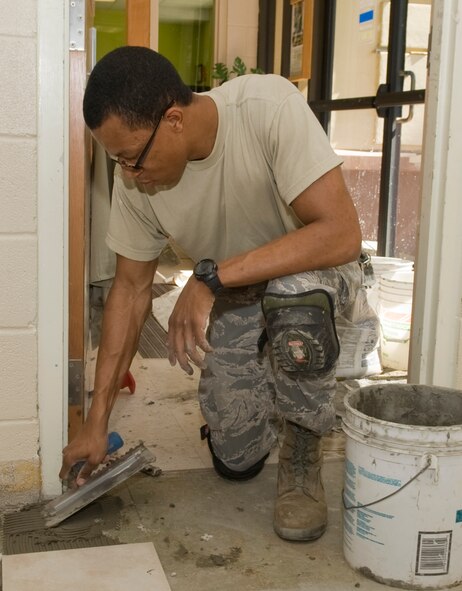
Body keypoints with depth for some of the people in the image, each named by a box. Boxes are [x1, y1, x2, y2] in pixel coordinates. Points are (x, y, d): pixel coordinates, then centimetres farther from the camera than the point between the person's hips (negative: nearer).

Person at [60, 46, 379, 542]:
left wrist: (212, 276, -39)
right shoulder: (135, 177, -18)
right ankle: (264, 398, 32)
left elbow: (342, 234, -35)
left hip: (315, 273, -3)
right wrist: (96, 423, -8)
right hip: (231, 300, 4)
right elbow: (131, 289, -8)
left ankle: (301, 457, -11)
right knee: (236, 459, -4)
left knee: (292, 297, -39)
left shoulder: (269, 106, -32)